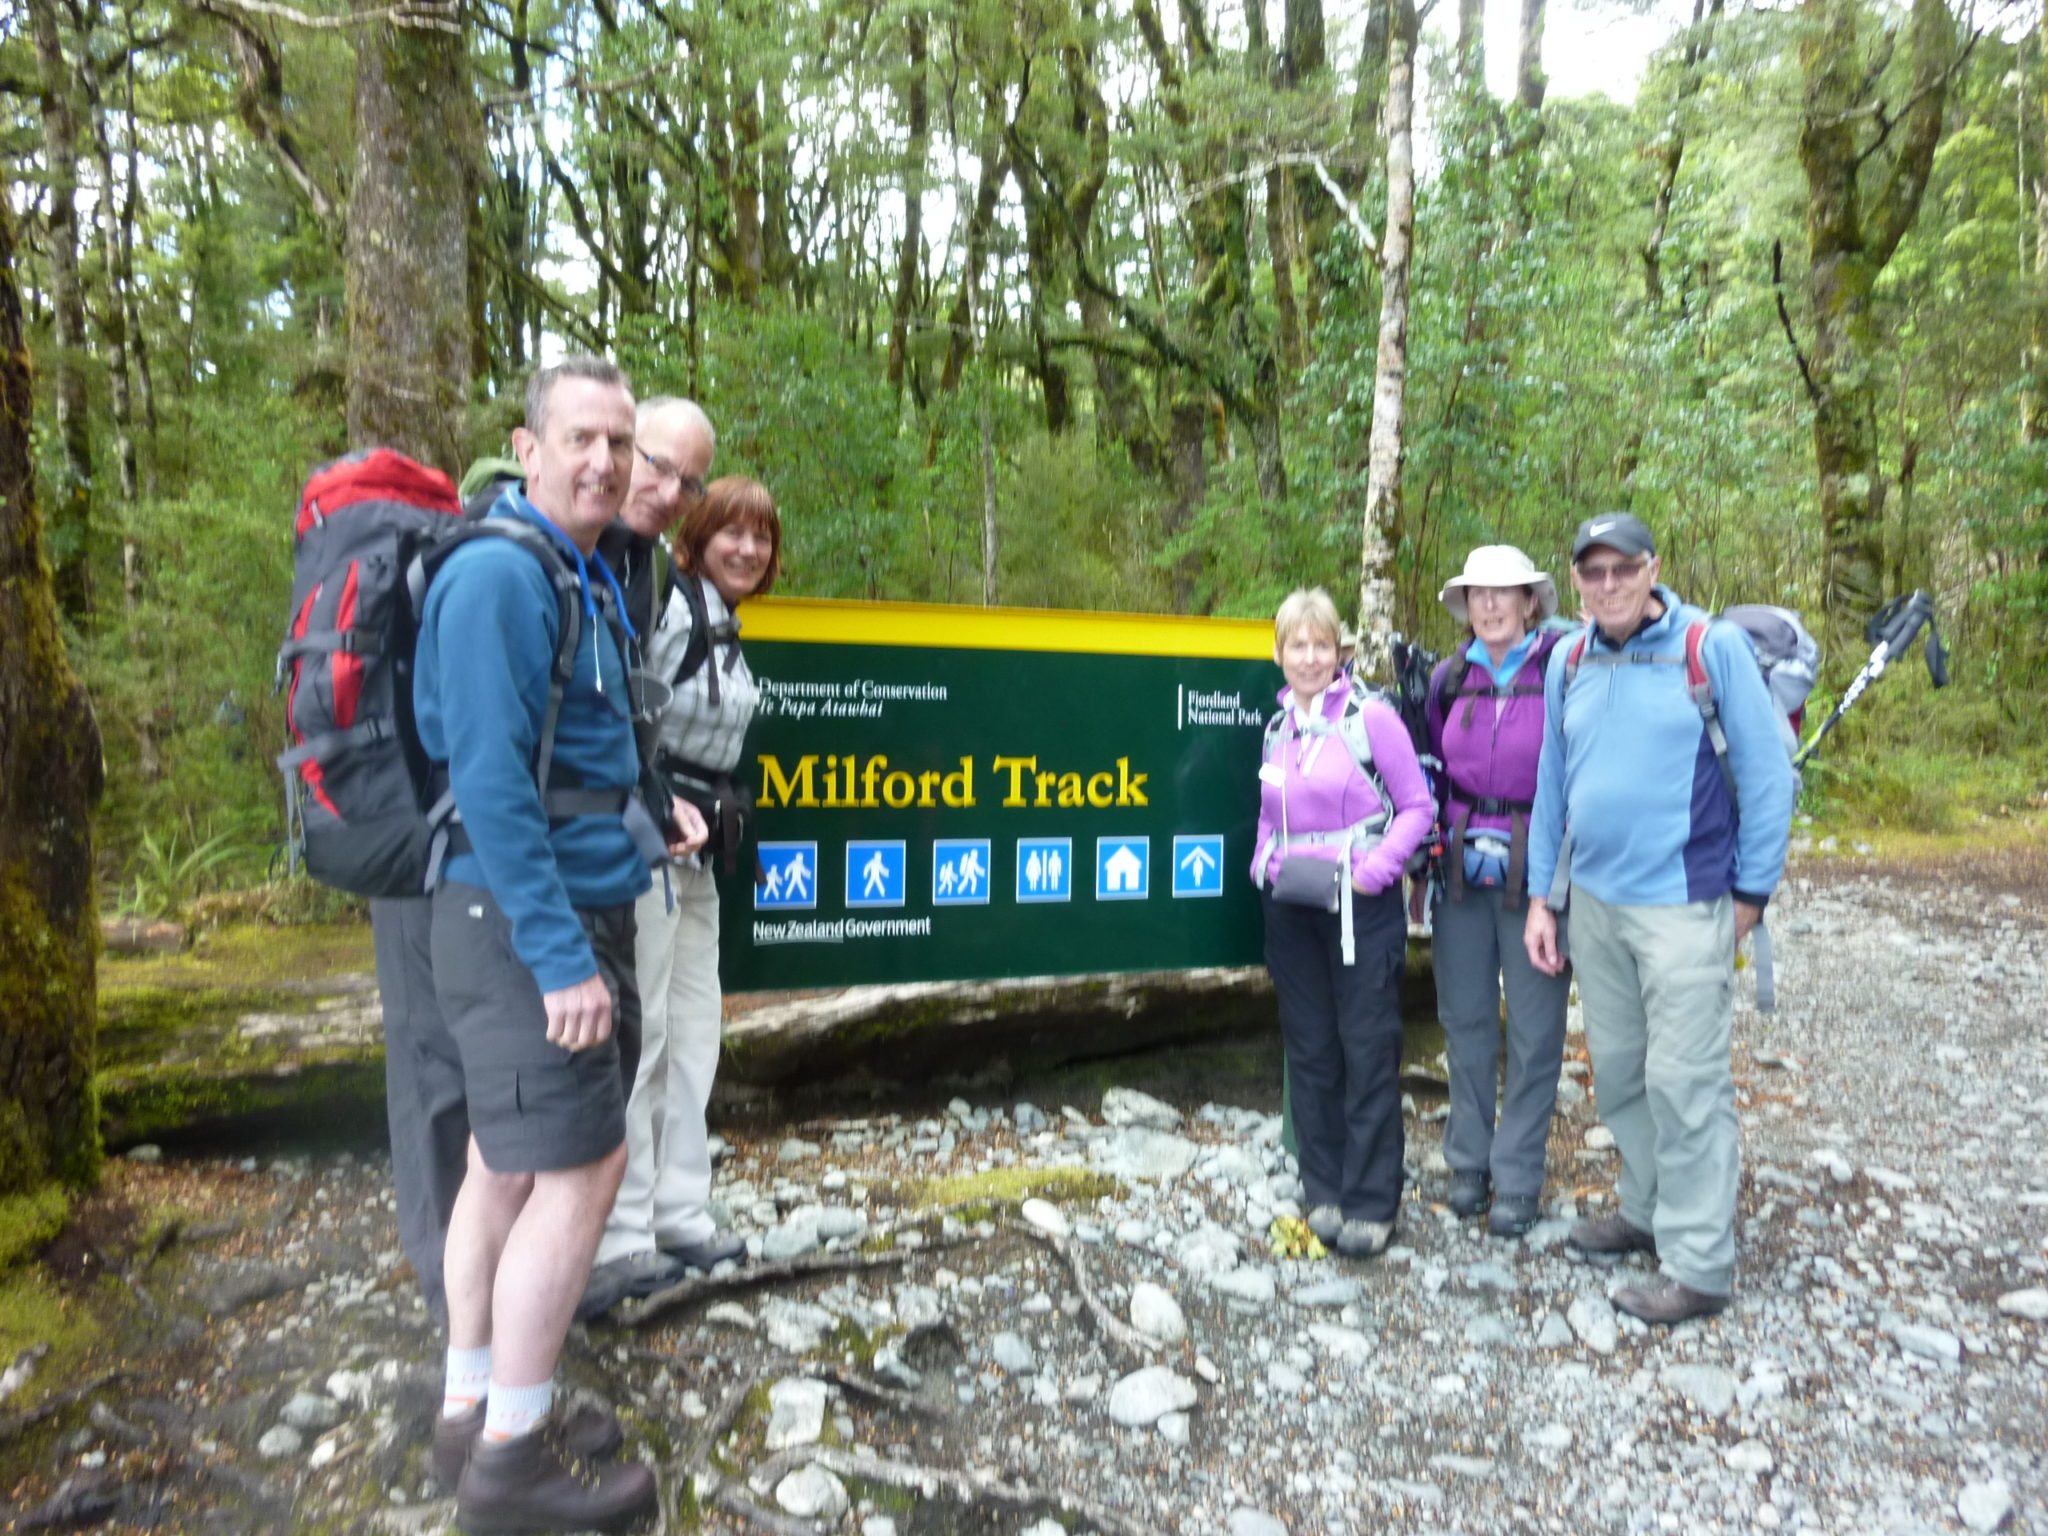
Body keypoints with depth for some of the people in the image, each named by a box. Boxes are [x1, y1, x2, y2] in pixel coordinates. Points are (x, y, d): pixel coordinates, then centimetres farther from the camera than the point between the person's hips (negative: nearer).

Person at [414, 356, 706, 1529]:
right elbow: (490, 779, -23)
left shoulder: (590, 576, 13)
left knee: (509, 1165, 15)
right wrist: (560, 953, -25)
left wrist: (644, 813, 11)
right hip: (526, 919, -9)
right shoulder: (498, 574, -17)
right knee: (579, 1171, -3)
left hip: (573, 907, 9)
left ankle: (475, 1411, 29)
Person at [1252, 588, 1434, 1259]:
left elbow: (1418, 806, -7)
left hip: (1360, 906, -5)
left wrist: (1375, 869, -17)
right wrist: (1266, 865, 3)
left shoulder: (1370, 716, -7)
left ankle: (1372, 1203, 11)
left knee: (1369, 1051, 0)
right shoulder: (1278, 727, 10)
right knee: (1309, 1049, 11)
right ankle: (1325, 1190, 24)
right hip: (1291, 907, 6)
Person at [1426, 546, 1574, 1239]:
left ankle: (1517, 1178, 17)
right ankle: (1469, 1160, 28)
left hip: (1536, 869, -4)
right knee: (1465, 1016, 12)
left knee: (1534, 1026, 3)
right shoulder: (1450, 677, 8)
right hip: (1461, 865, 4)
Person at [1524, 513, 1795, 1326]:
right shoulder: (1568, 660, 7)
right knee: (1617, 1071, 15)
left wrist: (1750, 893, -5)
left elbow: (1767, 774, -5)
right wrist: (1541, 897, 10)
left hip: (1684, 903, -5)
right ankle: (1647, 1211, 34)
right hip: (1593, 899, 5)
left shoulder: (1715, 645, -8)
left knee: (1684, 1082, 0)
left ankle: (1698, 1267, 12)